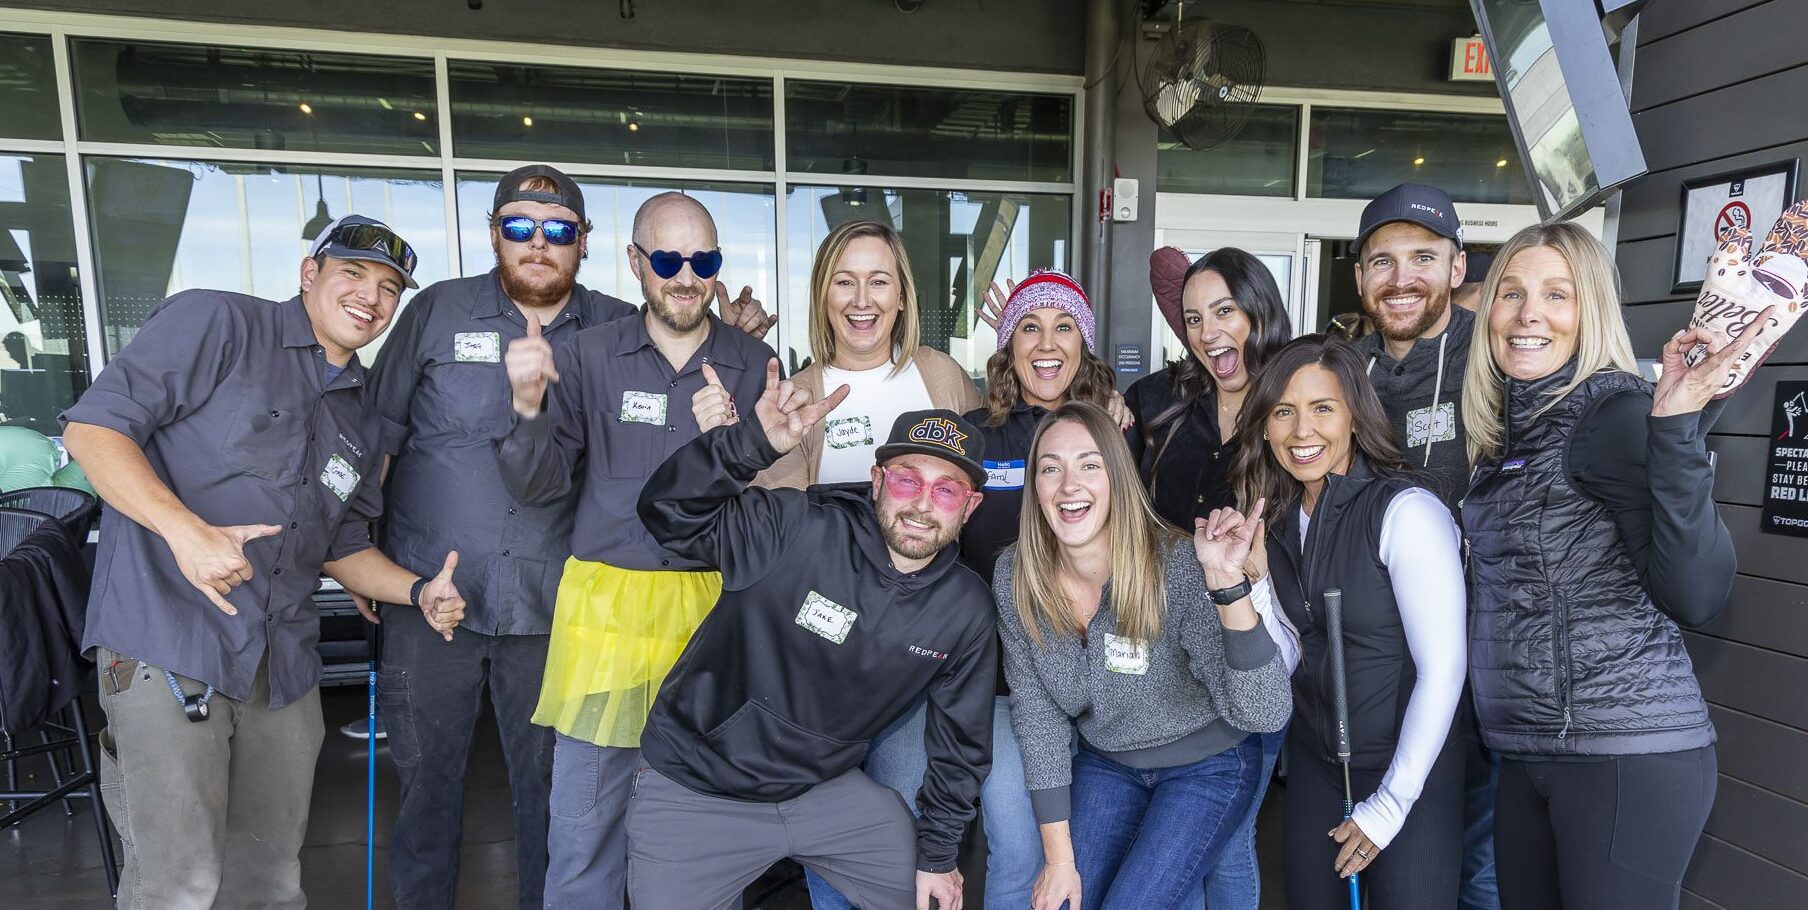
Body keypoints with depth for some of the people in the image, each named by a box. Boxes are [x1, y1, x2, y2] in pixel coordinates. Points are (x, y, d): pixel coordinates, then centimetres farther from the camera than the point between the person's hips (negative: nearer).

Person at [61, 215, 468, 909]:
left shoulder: (362, 419, 16)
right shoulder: (216, 323, -3)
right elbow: (93, 427, -10)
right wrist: (187, 530, -25)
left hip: (283, 664, 7)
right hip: (167, 640, -6)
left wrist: (419, 591, 4)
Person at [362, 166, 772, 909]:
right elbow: (377, 431, 6)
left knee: (549, 786, 13)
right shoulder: (438, 311, 2)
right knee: (426, 779, 15)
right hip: (430, 591, 1)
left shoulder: (620, 330, 3)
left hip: (552, 604, 0)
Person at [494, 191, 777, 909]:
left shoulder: (754, 365, 3)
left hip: (715, 607, 0)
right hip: (608, 603, 0)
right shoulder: (588, 356, 4)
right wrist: (528, 404, -18)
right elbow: (539, 486, 1)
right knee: (582, 829, 8)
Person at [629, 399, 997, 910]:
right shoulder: (798, 529, -21)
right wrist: (755, 442, -40)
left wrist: (937, 855, 9)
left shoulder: (967, 609, -6)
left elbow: (960, 743, 4)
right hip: (695, 791, -3)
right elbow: (668, 512, -25)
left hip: (827, 789, 4)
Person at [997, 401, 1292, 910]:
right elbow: (1036, 714, -9)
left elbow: (1265, 714, -31)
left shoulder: (1178, 567, -28)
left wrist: (1229, 584, -46)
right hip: (1105, 763, 3)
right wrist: (1059, 857, -9)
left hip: (1207, 766, -3)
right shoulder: (1014, 577, -16)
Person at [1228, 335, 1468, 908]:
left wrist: (1390, 804, -14)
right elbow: (1292, 656, 2)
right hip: (1313, 762, 6)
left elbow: (1442, 671, -18)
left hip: (1408, 770, -5)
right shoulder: (1275, 520, 0)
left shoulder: (1405, 510, -19)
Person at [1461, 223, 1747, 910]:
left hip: (1627, 752, -7)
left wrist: (1675, 426, -29)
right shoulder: (1504, 428, 8)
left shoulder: (1616, 411, -13)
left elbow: (1696, 596, -22)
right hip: (1526, 751, 7)